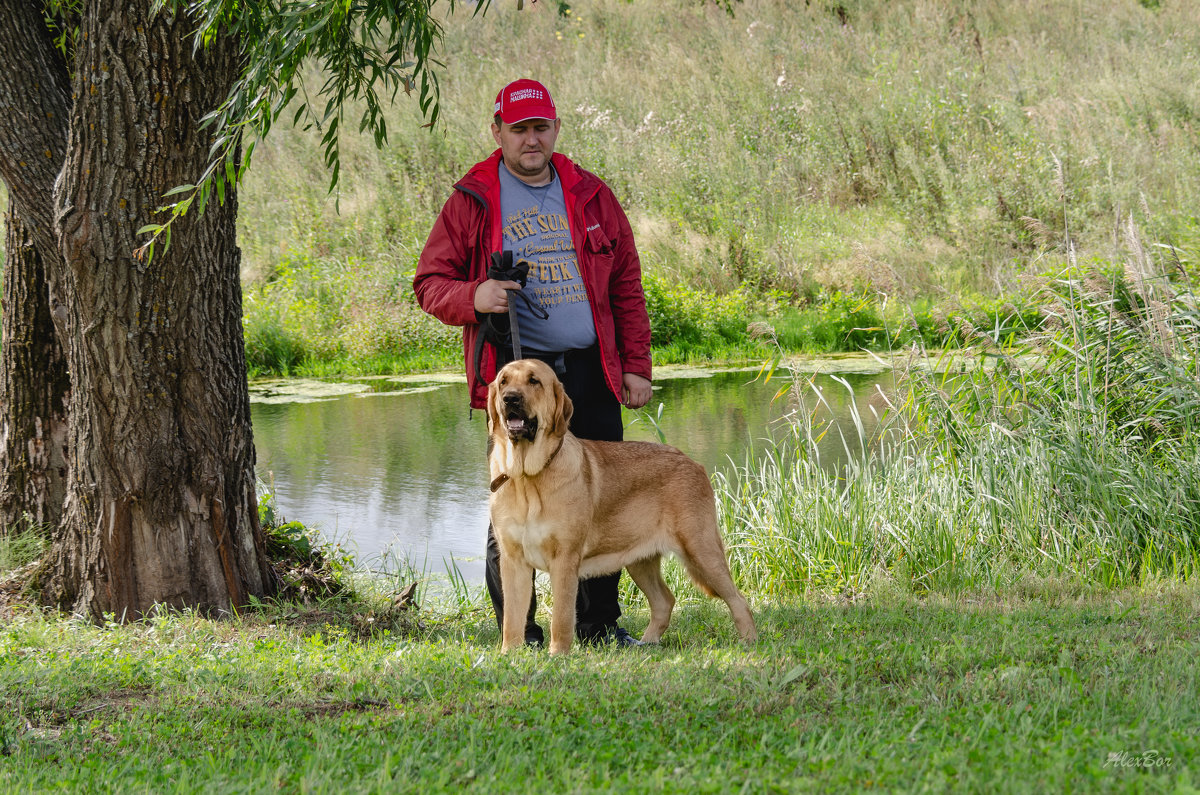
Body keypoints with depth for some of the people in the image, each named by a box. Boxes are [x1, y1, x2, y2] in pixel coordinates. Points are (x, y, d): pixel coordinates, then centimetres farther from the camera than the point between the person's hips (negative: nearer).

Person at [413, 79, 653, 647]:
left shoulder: (592, 196, 12)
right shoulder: (472, 201, 3)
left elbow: (627, 287, 14)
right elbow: (429, 283, 4)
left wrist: (636, 365, 7)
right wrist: (473, 297, -17)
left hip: (591, 369, 3)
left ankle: (599, 624, 15)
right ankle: (517, 633, 6)